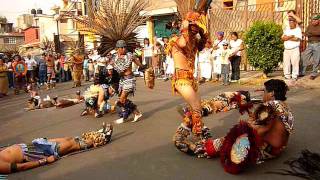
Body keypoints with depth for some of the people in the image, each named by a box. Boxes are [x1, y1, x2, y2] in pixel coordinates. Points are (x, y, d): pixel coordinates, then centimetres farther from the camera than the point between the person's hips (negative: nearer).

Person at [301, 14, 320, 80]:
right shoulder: (310, 26, 9)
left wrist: (311, 32, -13)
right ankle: (302, 72, 11)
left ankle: (314, 74, 11)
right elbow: (306, 33, -1)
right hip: (310, 44, 4)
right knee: (304, 58, 2)